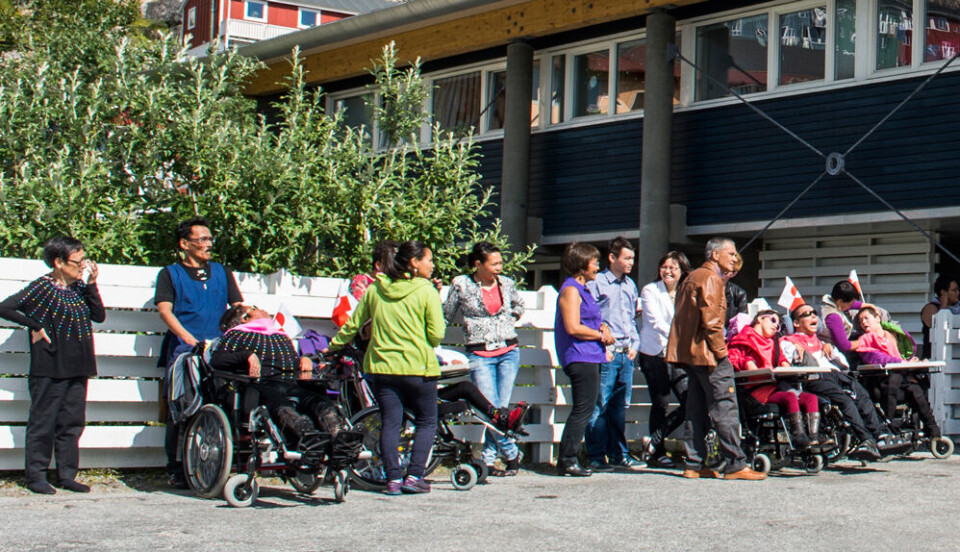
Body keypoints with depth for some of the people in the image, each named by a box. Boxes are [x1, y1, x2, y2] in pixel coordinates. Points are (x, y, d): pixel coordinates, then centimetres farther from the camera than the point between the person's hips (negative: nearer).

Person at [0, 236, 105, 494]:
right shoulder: (42, 287, -8)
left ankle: (67, 475, 16)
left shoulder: (79, 287, 10)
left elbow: (99, 316, 6)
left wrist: (91, 285, -1)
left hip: (77, 367, 6)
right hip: (49, 369, -6)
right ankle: (36, 476, 7)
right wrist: (35, 326, -12)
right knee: (43, 423, 0)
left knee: (72, 423, 9)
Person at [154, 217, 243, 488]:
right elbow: (165, 310, -2)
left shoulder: (222, 272, 22)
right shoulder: (170, 274, 12)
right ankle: (175, 469, -1)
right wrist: (190, 340, -16)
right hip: (183, 351, -2)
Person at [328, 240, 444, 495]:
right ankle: (413, 476, 0)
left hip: (382, 365, 4)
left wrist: (332, 346, 27)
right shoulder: (426, 292, -7)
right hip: (417, 367, -4)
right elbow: (436, 334, -11)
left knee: (390, 423, 6)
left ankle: (393, 478, 0)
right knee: (426, 422, 9)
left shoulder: (375, 289, 6)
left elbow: (353, 325, 12)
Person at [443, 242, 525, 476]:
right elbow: (446, 316, 7)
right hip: (480, 354, -3)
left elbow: (518, 305, 28)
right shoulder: (461, 285, -3)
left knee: (502, 407, 0)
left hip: (509, 352, 3)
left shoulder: (506, 283, 7)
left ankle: (488, 460, 12)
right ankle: (512, 454, 7)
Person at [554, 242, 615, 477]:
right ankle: (568, 459, -7)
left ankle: (567, 460, 13)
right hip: (579, 357, -10)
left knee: (584, 410, 10)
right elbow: (573, 327, -19)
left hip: (590, 357, 10)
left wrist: (602, 326, 11)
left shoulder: (581, 289, 21)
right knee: (584, 409, -10)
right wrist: (601, 335, -8)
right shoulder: (570, 290, -11)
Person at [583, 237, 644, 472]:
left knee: (620, 406, 11)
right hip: (606, 354, -7)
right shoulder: (596, 283, -5)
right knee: (599, 406, -5)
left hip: (626, 354, 7)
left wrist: (634, 344, 12)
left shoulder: (630, 285, 17)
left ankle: (619, 454, 18)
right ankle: (596, 457, -1)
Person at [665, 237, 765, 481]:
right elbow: (710, 320, -19)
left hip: (689, 352, 10)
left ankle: (694, 465, 10)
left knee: (696, 411, 10)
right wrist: (721, 352, -14)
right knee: (725, 409, -9)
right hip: (707, 354, -10)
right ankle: (735, 465, -10)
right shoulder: (711, 279, -10)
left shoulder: (692, 277, 21)